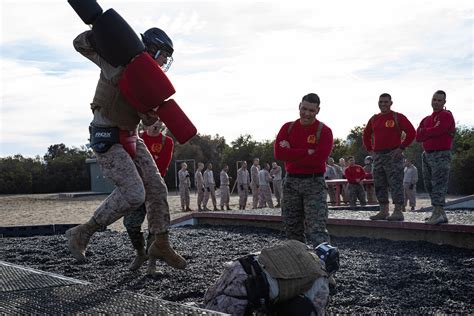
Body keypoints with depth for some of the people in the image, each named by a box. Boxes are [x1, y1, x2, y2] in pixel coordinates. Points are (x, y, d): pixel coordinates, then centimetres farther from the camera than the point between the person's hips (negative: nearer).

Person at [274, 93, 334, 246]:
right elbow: (278, 153, -8)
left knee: (316, 229, -13)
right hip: (291, 181, 4)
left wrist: (291, 154, -10)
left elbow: (319, 158, -17)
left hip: (314, 183, -4)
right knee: (292, 228, 11)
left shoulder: (324, 130, -3)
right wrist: (307, 152, -13)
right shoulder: (288, 128, 8)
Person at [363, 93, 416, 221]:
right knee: (379, 185, 9)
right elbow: (366, 135, 27)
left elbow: (411, 132, -8)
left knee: (396, 184, -9)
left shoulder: (398, 117, -3)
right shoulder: (374, 119, 15)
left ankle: (398, 212, -8)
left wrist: (401, 148, -11)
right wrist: (370, 149, 15)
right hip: (377, 156, 7)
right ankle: (383, 211, 16)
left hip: (393, 155, -7)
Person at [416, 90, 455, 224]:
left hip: (441, 154, -8)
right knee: (429, 185, 9)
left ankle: (437, 213, -15)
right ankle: (441, 214, 14)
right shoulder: (426, 119, 18)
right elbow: (418, 137, 7)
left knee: (438, 185, -12)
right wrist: (432, 133, -8)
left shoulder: (446, 116, -4)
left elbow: (436, 130, -19)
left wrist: (424, 132, -1)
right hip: (427, 155, 8)